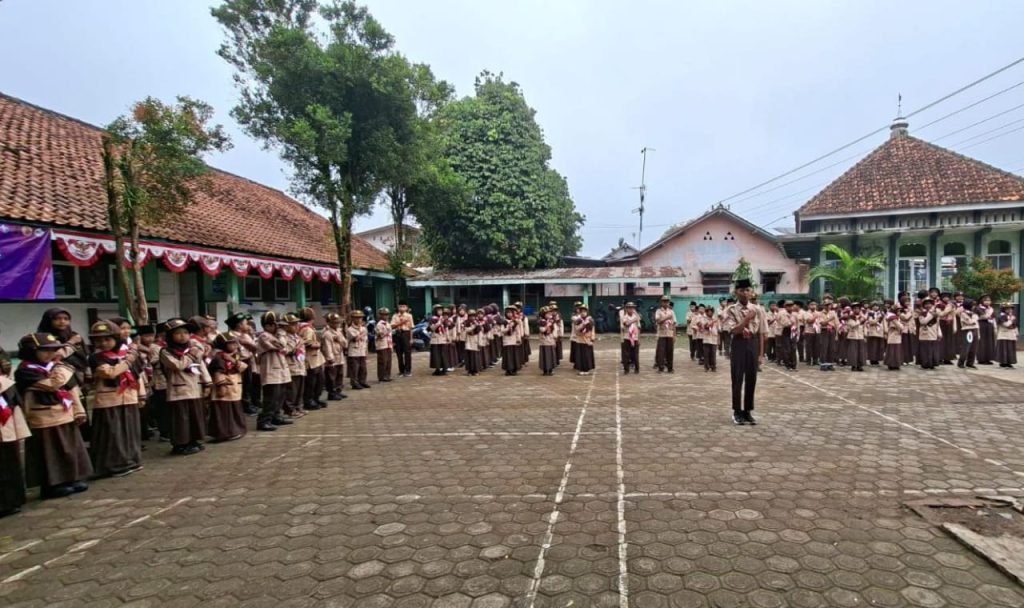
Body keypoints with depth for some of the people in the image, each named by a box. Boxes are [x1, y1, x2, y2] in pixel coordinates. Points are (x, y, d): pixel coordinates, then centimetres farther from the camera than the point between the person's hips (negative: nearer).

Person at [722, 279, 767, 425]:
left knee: (751, 380, 7)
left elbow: (761, 333, 5)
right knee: (737, 379, 1)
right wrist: (747, 319, -22)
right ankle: (737, 412, 13)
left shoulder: (758, 310, 4)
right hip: (739, 344, -3)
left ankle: (747, 411, 19)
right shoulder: (731, 310, -4)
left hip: (753, 344, 3)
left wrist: (761, 353, 2)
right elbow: (733, 330, -15)